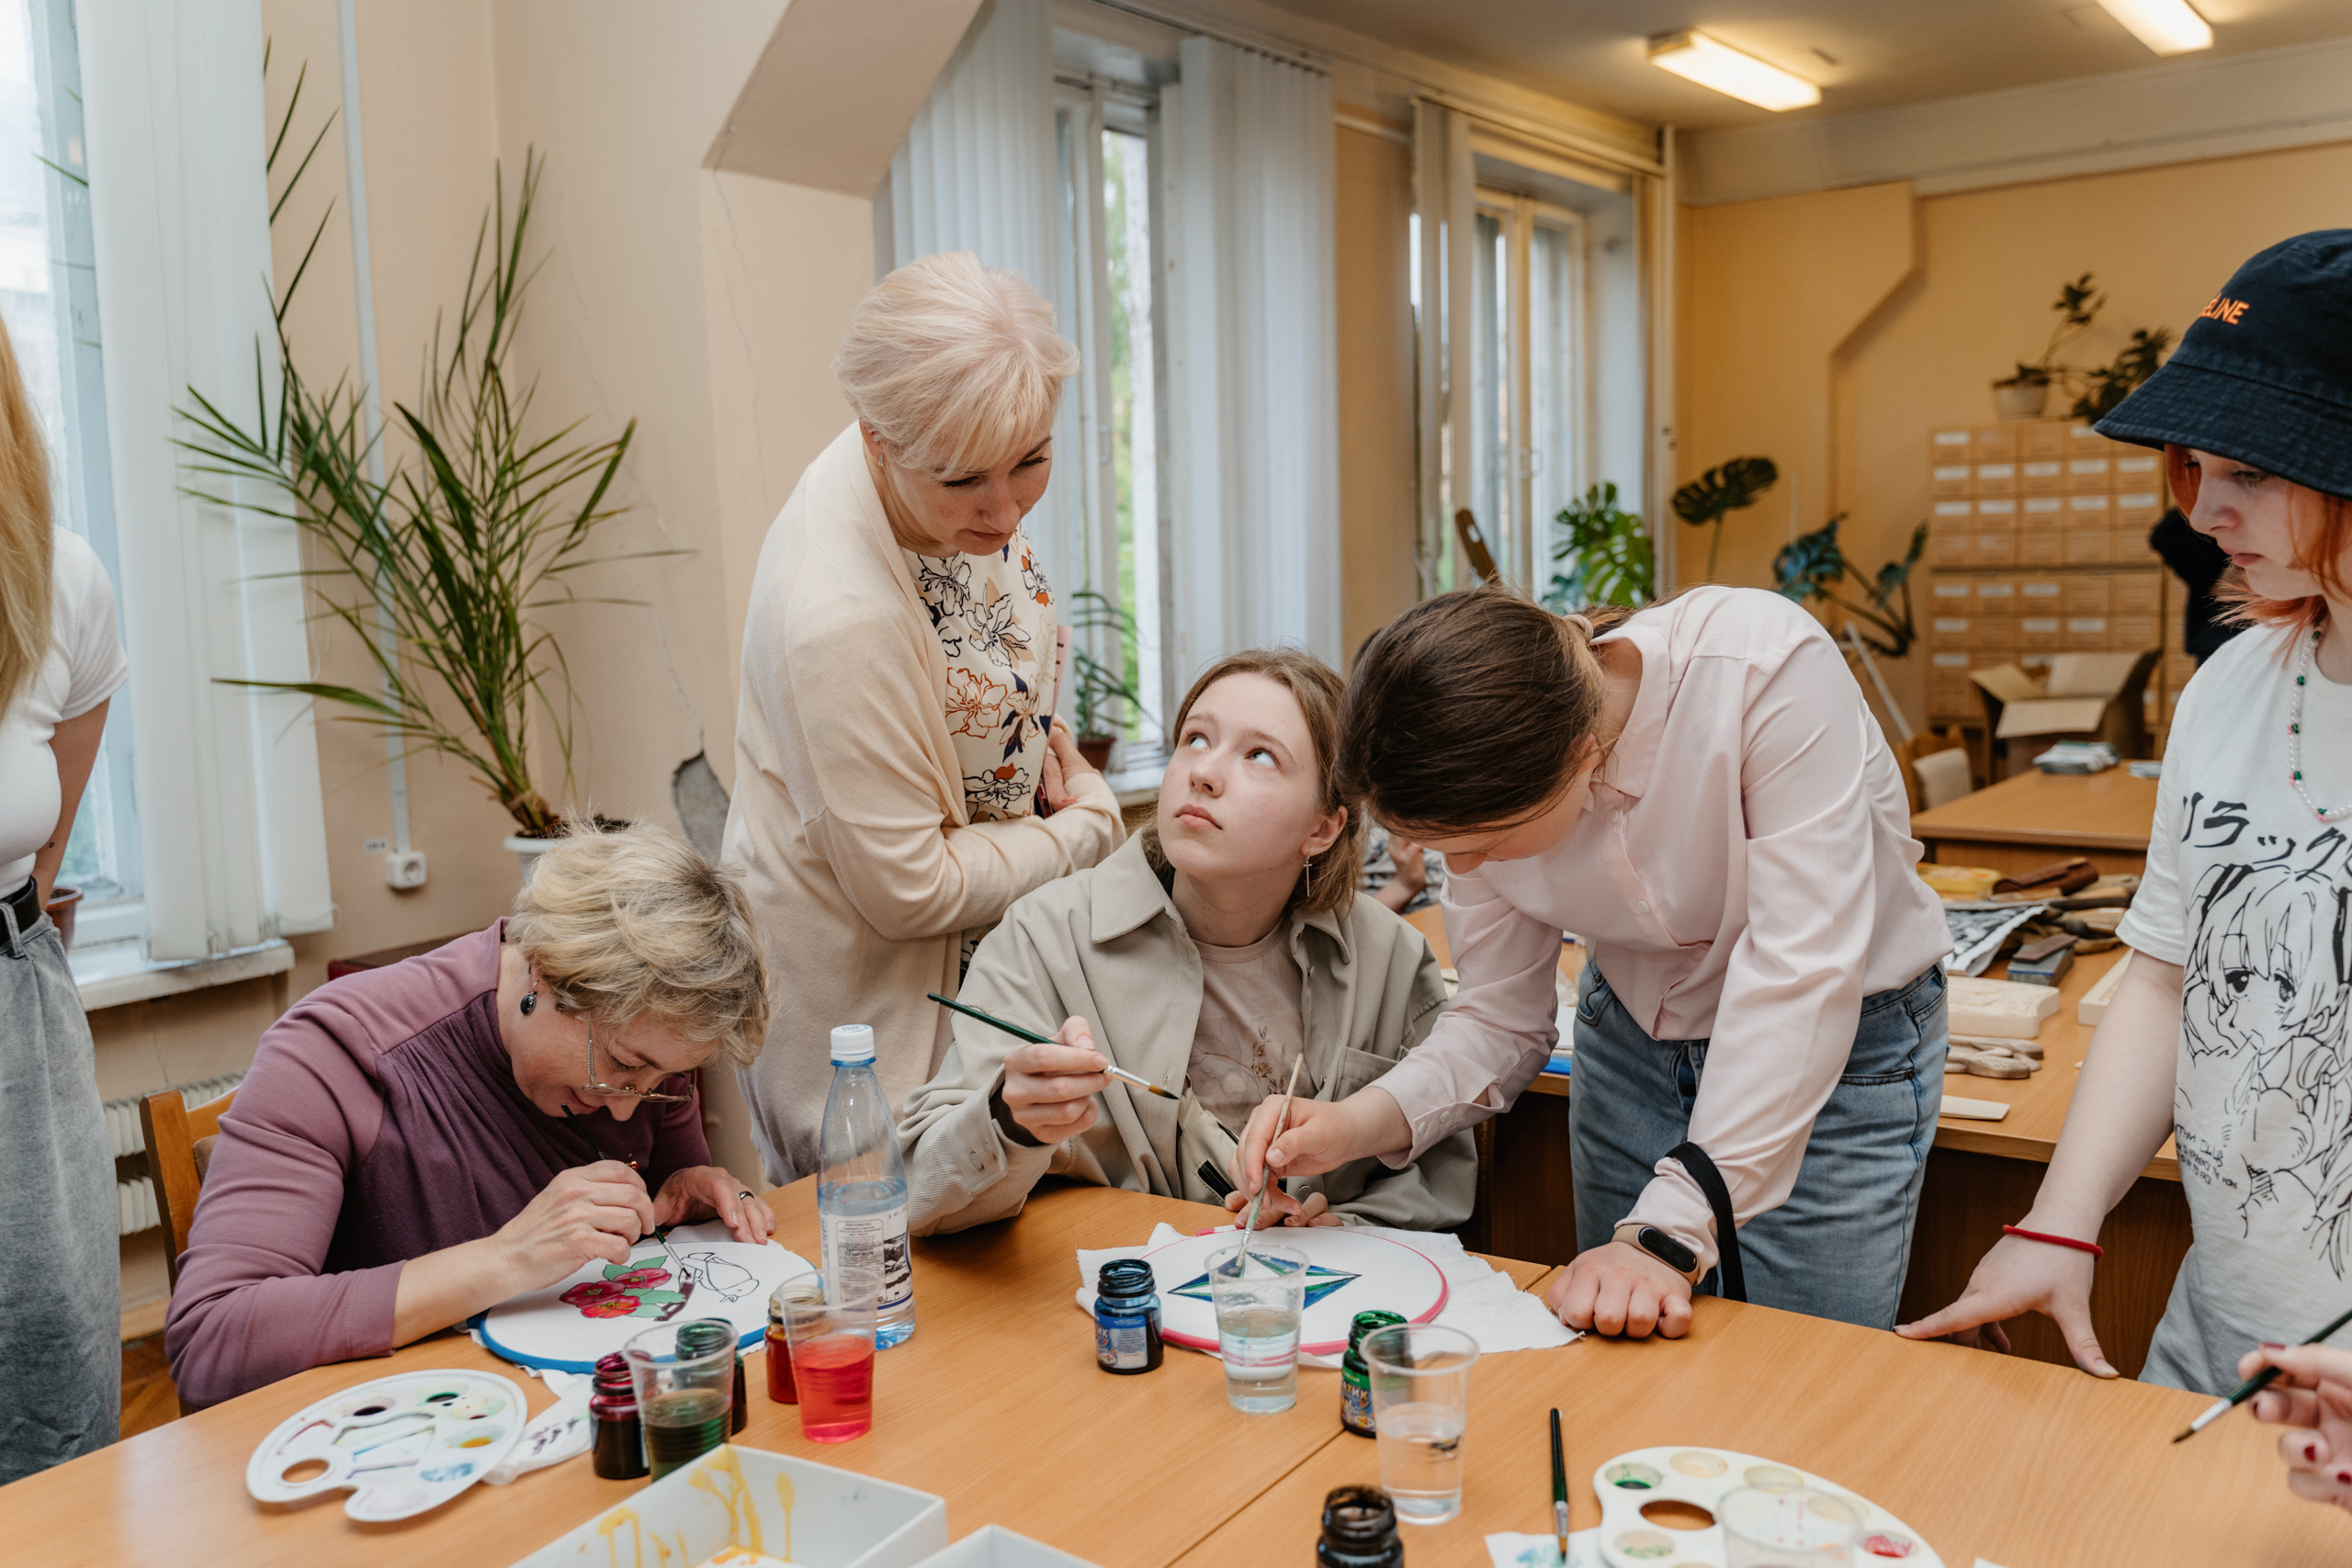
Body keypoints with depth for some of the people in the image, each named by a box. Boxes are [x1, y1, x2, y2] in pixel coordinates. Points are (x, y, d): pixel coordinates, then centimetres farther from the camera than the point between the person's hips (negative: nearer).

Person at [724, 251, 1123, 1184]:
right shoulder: (841, 621, -37)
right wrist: (1090, 828, -14)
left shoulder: (965, 496, -11)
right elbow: (910, 892, -26)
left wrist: (1049, 739, -2)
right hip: (867, 994, -8)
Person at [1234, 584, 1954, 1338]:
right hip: (1638, 1036, 4)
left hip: (1840, 1041, -3)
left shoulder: (1768, 668, -35)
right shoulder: (1489, 782, -19)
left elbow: (1803, 969, -36)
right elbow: (1502, 1019, -9)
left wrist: (1670, 1232, -39)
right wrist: (1363, 1121, -27)